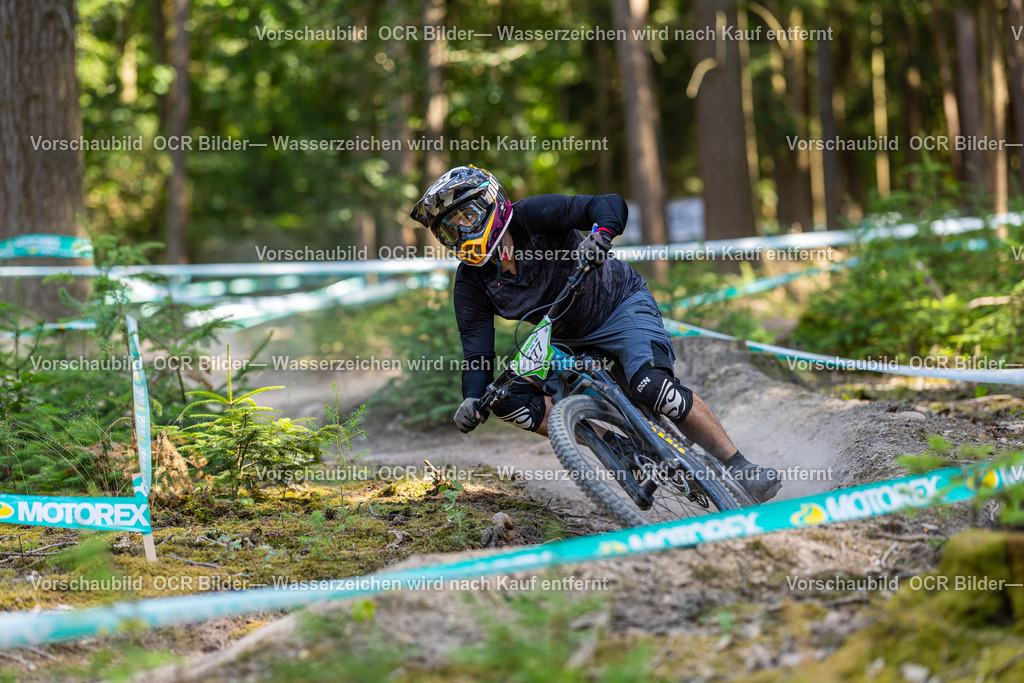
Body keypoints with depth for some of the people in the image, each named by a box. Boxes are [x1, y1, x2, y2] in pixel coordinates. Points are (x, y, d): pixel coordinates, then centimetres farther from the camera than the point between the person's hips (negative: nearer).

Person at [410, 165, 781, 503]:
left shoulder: (531, 216, -22)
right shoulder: (471, 283, -10)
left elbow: (609, 204, -31)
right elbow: (478, 353, -12)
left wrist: (601, 233, -54)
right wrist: (472, 399, -32)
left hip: (621, 306, -6)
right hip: (568, 342, 6)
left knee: (652, 385, -31)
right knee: (507, 398, -12)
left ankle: (741, 468, -20)